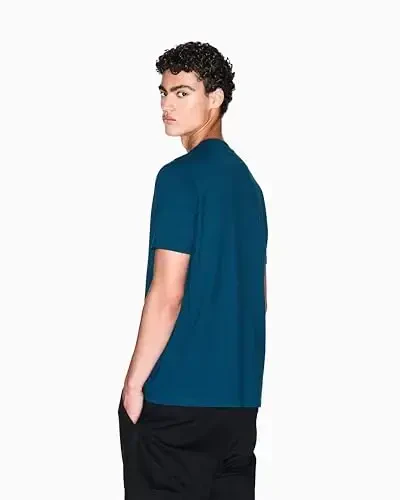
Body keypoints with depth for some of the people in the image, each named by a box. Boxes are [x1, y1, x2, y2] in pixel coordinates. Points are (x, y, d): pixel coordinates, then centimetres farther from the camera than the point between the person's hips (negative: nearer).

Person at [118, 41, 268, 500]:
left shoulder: (180, 176, -11)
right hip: (239, 394, 8)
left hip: (177, 394, -8)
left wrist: (134, 381, -9)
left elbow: (167, 293, -16)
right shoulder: (247, 182, 14)